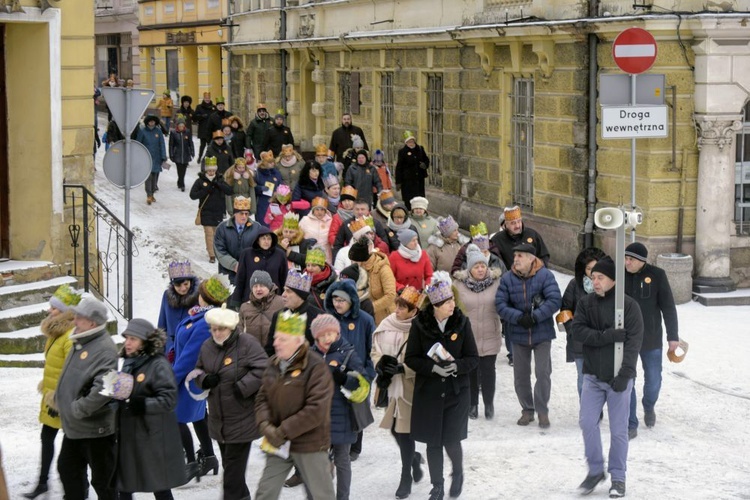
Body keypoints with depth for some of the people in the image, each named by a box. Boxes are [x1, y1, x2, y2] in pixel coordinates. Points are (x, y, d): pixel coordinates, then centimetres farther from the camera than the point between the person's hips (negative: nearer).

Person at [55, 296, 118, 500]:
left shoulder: (104, 349, -23)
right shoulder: (81, 342, 7)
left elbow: (103, 389, -33)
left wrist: (79, 409, -27)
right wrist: (60, 399, 16)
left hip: (96, 428, -10)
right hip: (74, 427, 10)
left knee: (102, 480, 2)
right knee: (68, 468, 23)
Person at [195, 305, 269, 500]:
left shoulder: (247, 343, -16)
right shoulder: (207, 346, 4)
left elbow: (263, 369, -20)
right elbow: (198, 371, 15)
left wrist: (242, 387, -23)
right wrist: (205, 380, -8)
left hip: (242, 419, -7)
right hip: (218, 418, 7)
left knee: (233, 468, -5)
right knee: (229, 463, 19)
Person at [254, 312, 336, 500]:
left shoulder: (316, 367, -17)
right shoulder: (274, 364, 5)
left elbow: (316, 411, -22)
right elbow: (262, 398, 9)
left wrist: (283, 431, -21)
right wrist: (265, 425, -11)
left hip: (310, 445, -6)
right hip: (278, 443, 6)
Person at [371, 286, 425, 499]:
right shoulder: (387, 324, 0)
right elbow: (375, 350, 9)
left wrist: (402, 368, -24)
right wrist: (381, 364, -9)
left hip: (409, 387, -6)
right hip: (391, 386, 6)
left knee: (404, 430, -1)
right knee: (394, 428, 14)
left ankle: (406, 477, 14)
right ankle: (414, 458, 41)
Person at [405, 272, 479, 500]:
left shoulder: (462, 322, -6)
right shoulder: (420, 324, -7)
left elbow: (473, 358, -1)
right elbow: (411, 358, -3)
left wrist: (457, 366, -20)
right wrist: (432, 367, -19)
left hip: (456, 391, 0)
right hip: (428, 393, 0)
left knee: (451, 440, -3)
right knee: (433, 442, 7)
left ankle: (458, 472, 30)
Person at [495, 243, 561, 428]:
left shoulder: (545, 276, -11)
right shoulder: (507, 278, -4)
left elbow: (554, 301, -18)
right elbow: (500, 304, -8)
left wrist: (535, 316, -23)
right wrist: (519, 317, -21)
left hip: (542, 333, -3)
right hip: (518, 334, 3)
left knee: (543, 373, -3)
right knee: (521, 375, 11)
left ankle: (542, 411, 11)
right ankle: (527, 410, 26)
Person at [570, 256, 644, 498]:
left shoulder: (629, 305, -8)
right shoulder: (585, 303, 3)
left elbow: (634, 342, -13)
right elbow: (577, 331, -8)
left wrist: (625, 374, -21)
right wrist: (608, 336, -21)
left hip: (618, 377, -3)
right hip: (592, 376, 3)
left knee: (618, 429, 4)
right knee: (587, 423, 0)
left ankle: (618, 477, 17)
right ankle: (595, 470, 17)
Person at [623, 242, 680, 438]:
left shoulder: (656, 275, -10)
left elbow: (668, 307, -6)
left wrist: (673, 336, -7)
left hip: (651, 339, 0)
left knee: (653, 381, 10)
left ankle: (648, 407, 42)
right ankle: (631, 424, 13)